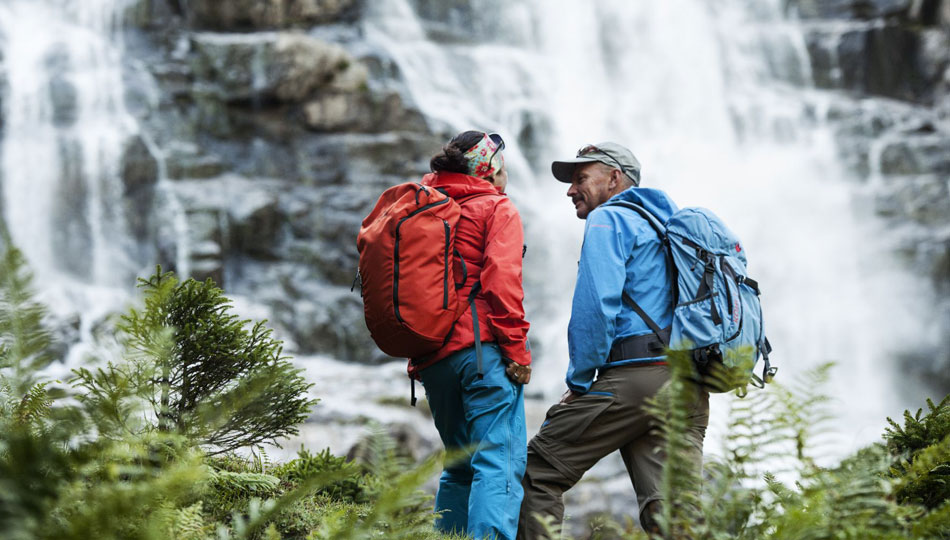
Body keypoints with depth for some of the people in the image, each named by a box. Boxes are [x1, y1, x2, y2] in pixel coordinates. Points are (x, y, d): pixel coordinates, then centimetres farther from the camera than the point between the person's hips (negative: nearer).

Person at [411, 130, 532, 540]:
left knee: (461, 467, 18)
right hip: (482, 351, -7)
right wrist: (517, 348, -13)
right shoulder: (497, 210, 0)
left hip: (433, 356, 7)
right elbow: (501, 280, -14)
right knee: (500, 464, -11)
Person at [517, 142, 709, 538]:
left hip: (635, 375, -8)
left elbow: (595, 305, -11)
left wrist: (578, 381, -4)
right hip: (689, 388, 8)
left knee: (537, 472, 1)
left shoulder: (608, 220, 2)